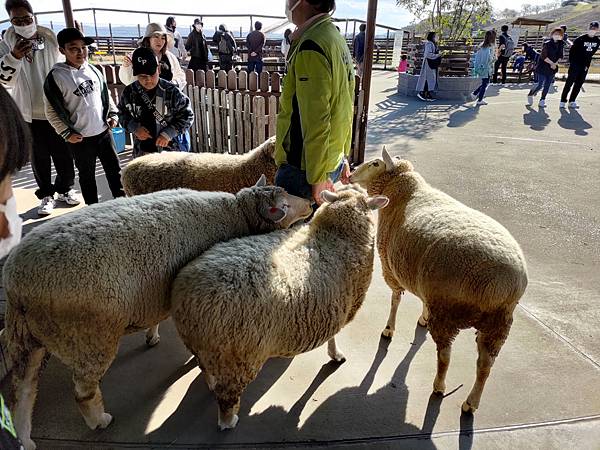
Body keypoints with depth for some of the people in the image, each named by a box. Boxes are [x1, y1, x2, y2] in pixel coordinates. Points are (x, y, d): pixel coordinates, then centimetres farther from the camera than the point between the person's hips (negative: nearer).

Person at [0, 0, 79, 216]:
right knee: (39, 158, 9)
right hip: (29, 113, -1)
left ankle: (65, 189, 29)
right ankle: (46, 195, 23)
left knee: (64, 154, 10)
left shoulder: (50, 39, 2)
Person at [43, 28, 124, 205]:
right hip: (80, 138, -4)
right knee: (87, 176, 11)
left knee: (114, 169, 12)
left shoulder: (93, 70, 3)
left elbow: (106, 94, 16)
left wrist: (113, 114, 6)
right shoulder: (56, 76, -12)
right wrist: (66, 133, -11)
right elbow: (52, 110, -8)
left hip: (104, 132, 4)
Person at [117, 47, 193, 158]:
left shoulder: (171, 91, -14)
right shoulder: (129, 92, -4)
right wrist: (134, 128, -10)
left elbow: (187, 116, -8)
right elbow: (122, 114, 10)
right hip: (141, 152, 3)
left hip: (169, 151, -3)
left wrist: (168, 133, -18)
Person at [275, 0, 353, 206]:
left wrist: (317, 177, -18)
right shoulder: (337, 39, 13)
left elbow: (315, 120, -23)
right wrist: (343, 156, 22)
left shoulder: (310, 46, -19)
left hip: (303, 168, -10)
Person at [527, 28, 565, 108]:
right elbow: (543, 56, -15)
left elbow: (560, 56, 9)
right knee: (540, 84, -6)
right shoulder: (547, 44, -11)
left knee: (547, 85, 4)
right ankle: (530, 95, 18)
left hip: (553, 68, 5)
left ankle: (542, 100, 11)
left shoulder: (561, 44, 6)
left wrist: (555, 63, -9)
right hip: (543, 67, -5)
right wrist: (552, 63, -12)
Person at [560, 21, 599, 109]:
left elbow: (592, 52, 12)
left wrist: (588, 64, 7)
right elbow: (572, 50, -5)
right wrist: (571, 62, -7)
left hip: (585, 66, 5)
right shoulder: (581, 38, -10)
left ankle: (572, 101, 13)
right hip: (575, 65, -5)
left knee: (579, 84, 7)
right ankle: (563, 101, 1)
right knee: (569, 83, -4)